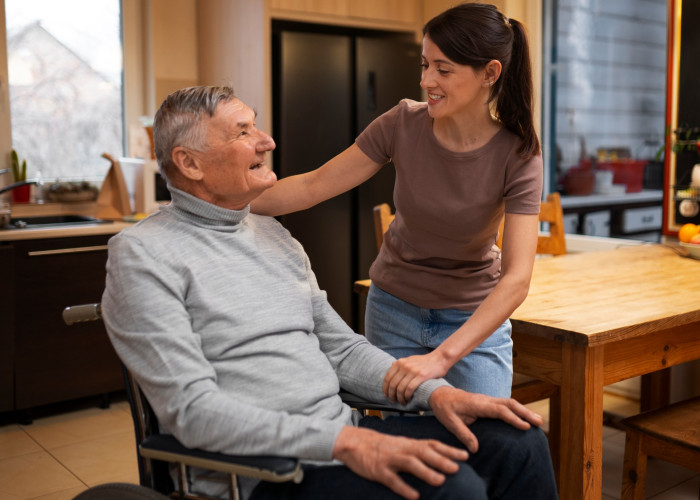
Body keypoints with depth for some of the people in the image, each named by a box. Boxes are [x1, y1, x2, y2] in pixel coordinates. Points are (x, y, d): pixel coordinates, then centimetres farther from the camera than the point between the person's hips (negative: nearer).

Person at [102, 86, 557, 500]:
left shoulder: (274, 235, 15)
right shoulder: (141, 255, -8)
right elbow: (192, 410, -17)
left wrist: (435, 392, -1)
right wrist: (342, 442, -26)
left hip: (343, 433, 7)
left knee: (520, 442, -6)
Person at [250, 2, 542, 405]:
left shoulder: (518, 154, -21)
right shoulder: (404, 124, -15)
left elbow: (517, 278, -28)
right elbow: (314, 186, -10)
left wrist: (441, 357, -37)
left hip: (476, 318, -1)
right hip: (395, 308, 2)